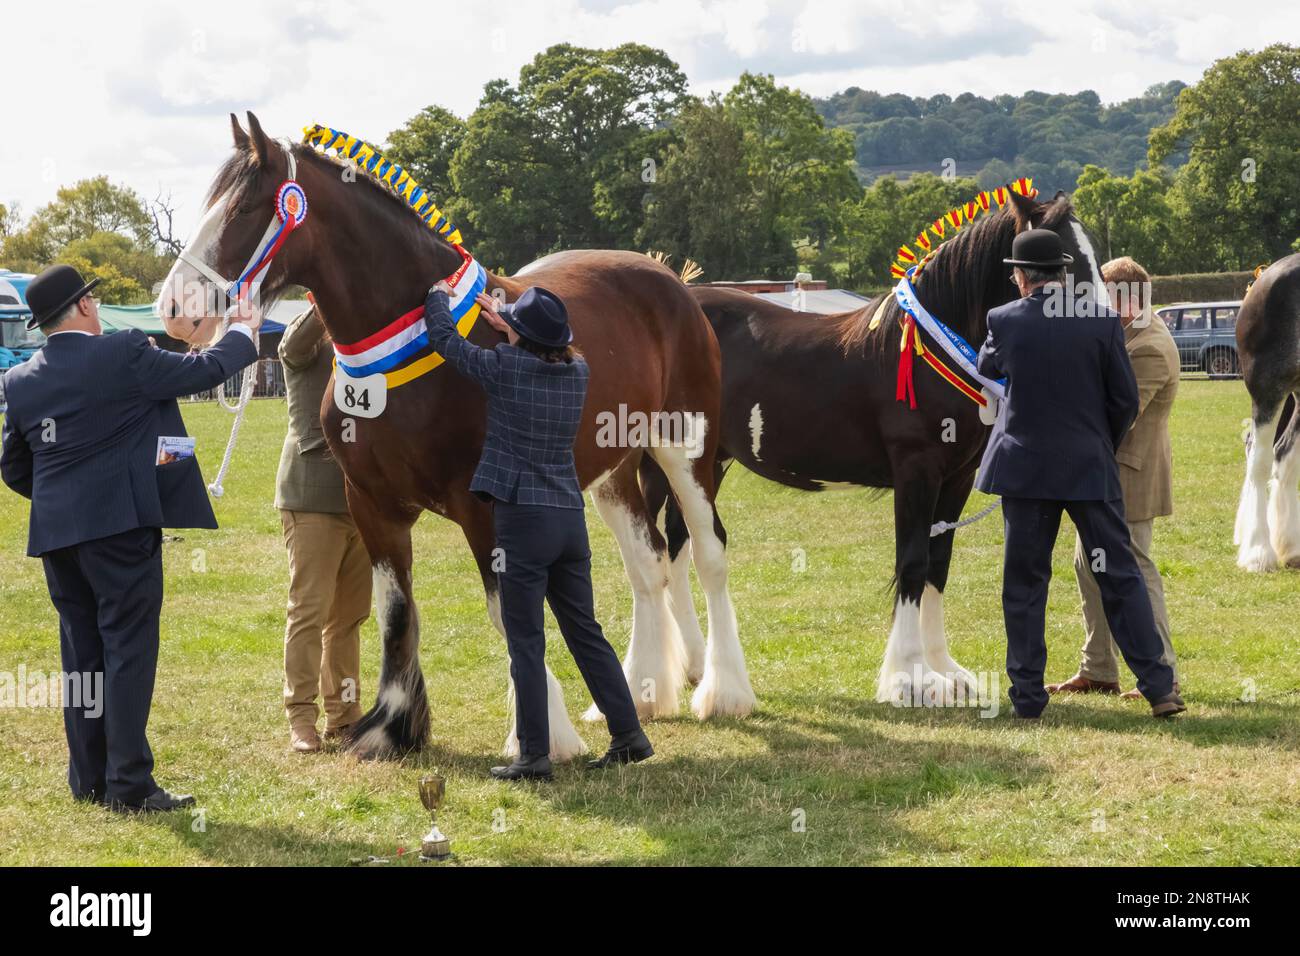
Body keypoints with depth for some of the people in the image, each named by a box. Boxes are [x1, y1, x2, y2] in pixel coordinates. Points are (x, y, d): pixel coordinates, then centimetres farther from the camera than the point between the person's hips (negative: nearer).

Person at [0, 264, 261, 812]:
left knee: (81, 653, 13)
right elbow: (206, 371, -1)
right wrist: (243, 332, 17)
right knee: (128, 649, -3)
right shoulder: (123, 355, -11)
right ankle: (128, 783, -4)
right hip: (121, 524, -6)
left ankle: (88, 780, 18)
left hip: (55, 533, 6)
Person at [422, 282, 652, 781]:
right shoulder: (576, 371, 5)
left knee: (526, 642, -1)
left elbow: (445, 339, 5)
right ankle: (629, 734, 14)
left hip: (522, 519, -6)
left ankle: (534, 754, -1)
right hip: (571, 519, 6)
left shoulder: (506, 367, -10)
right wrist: (505, 320, 40)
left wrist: (437, 295, 24)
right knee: (586, 632, 14)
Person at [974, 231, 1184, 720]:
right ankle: (1158, 688, 4)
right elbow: (1125, 398, -2)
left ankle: (1027, 694, 9)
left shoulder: (1005, 320, -6)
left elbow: (987, 367, 16)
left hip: (1024, 467, 0)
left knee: (1024, 583, 9)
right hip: (1090, 468, 0)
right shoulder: (1102, 321, -6)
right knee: (1120, 578, 7)